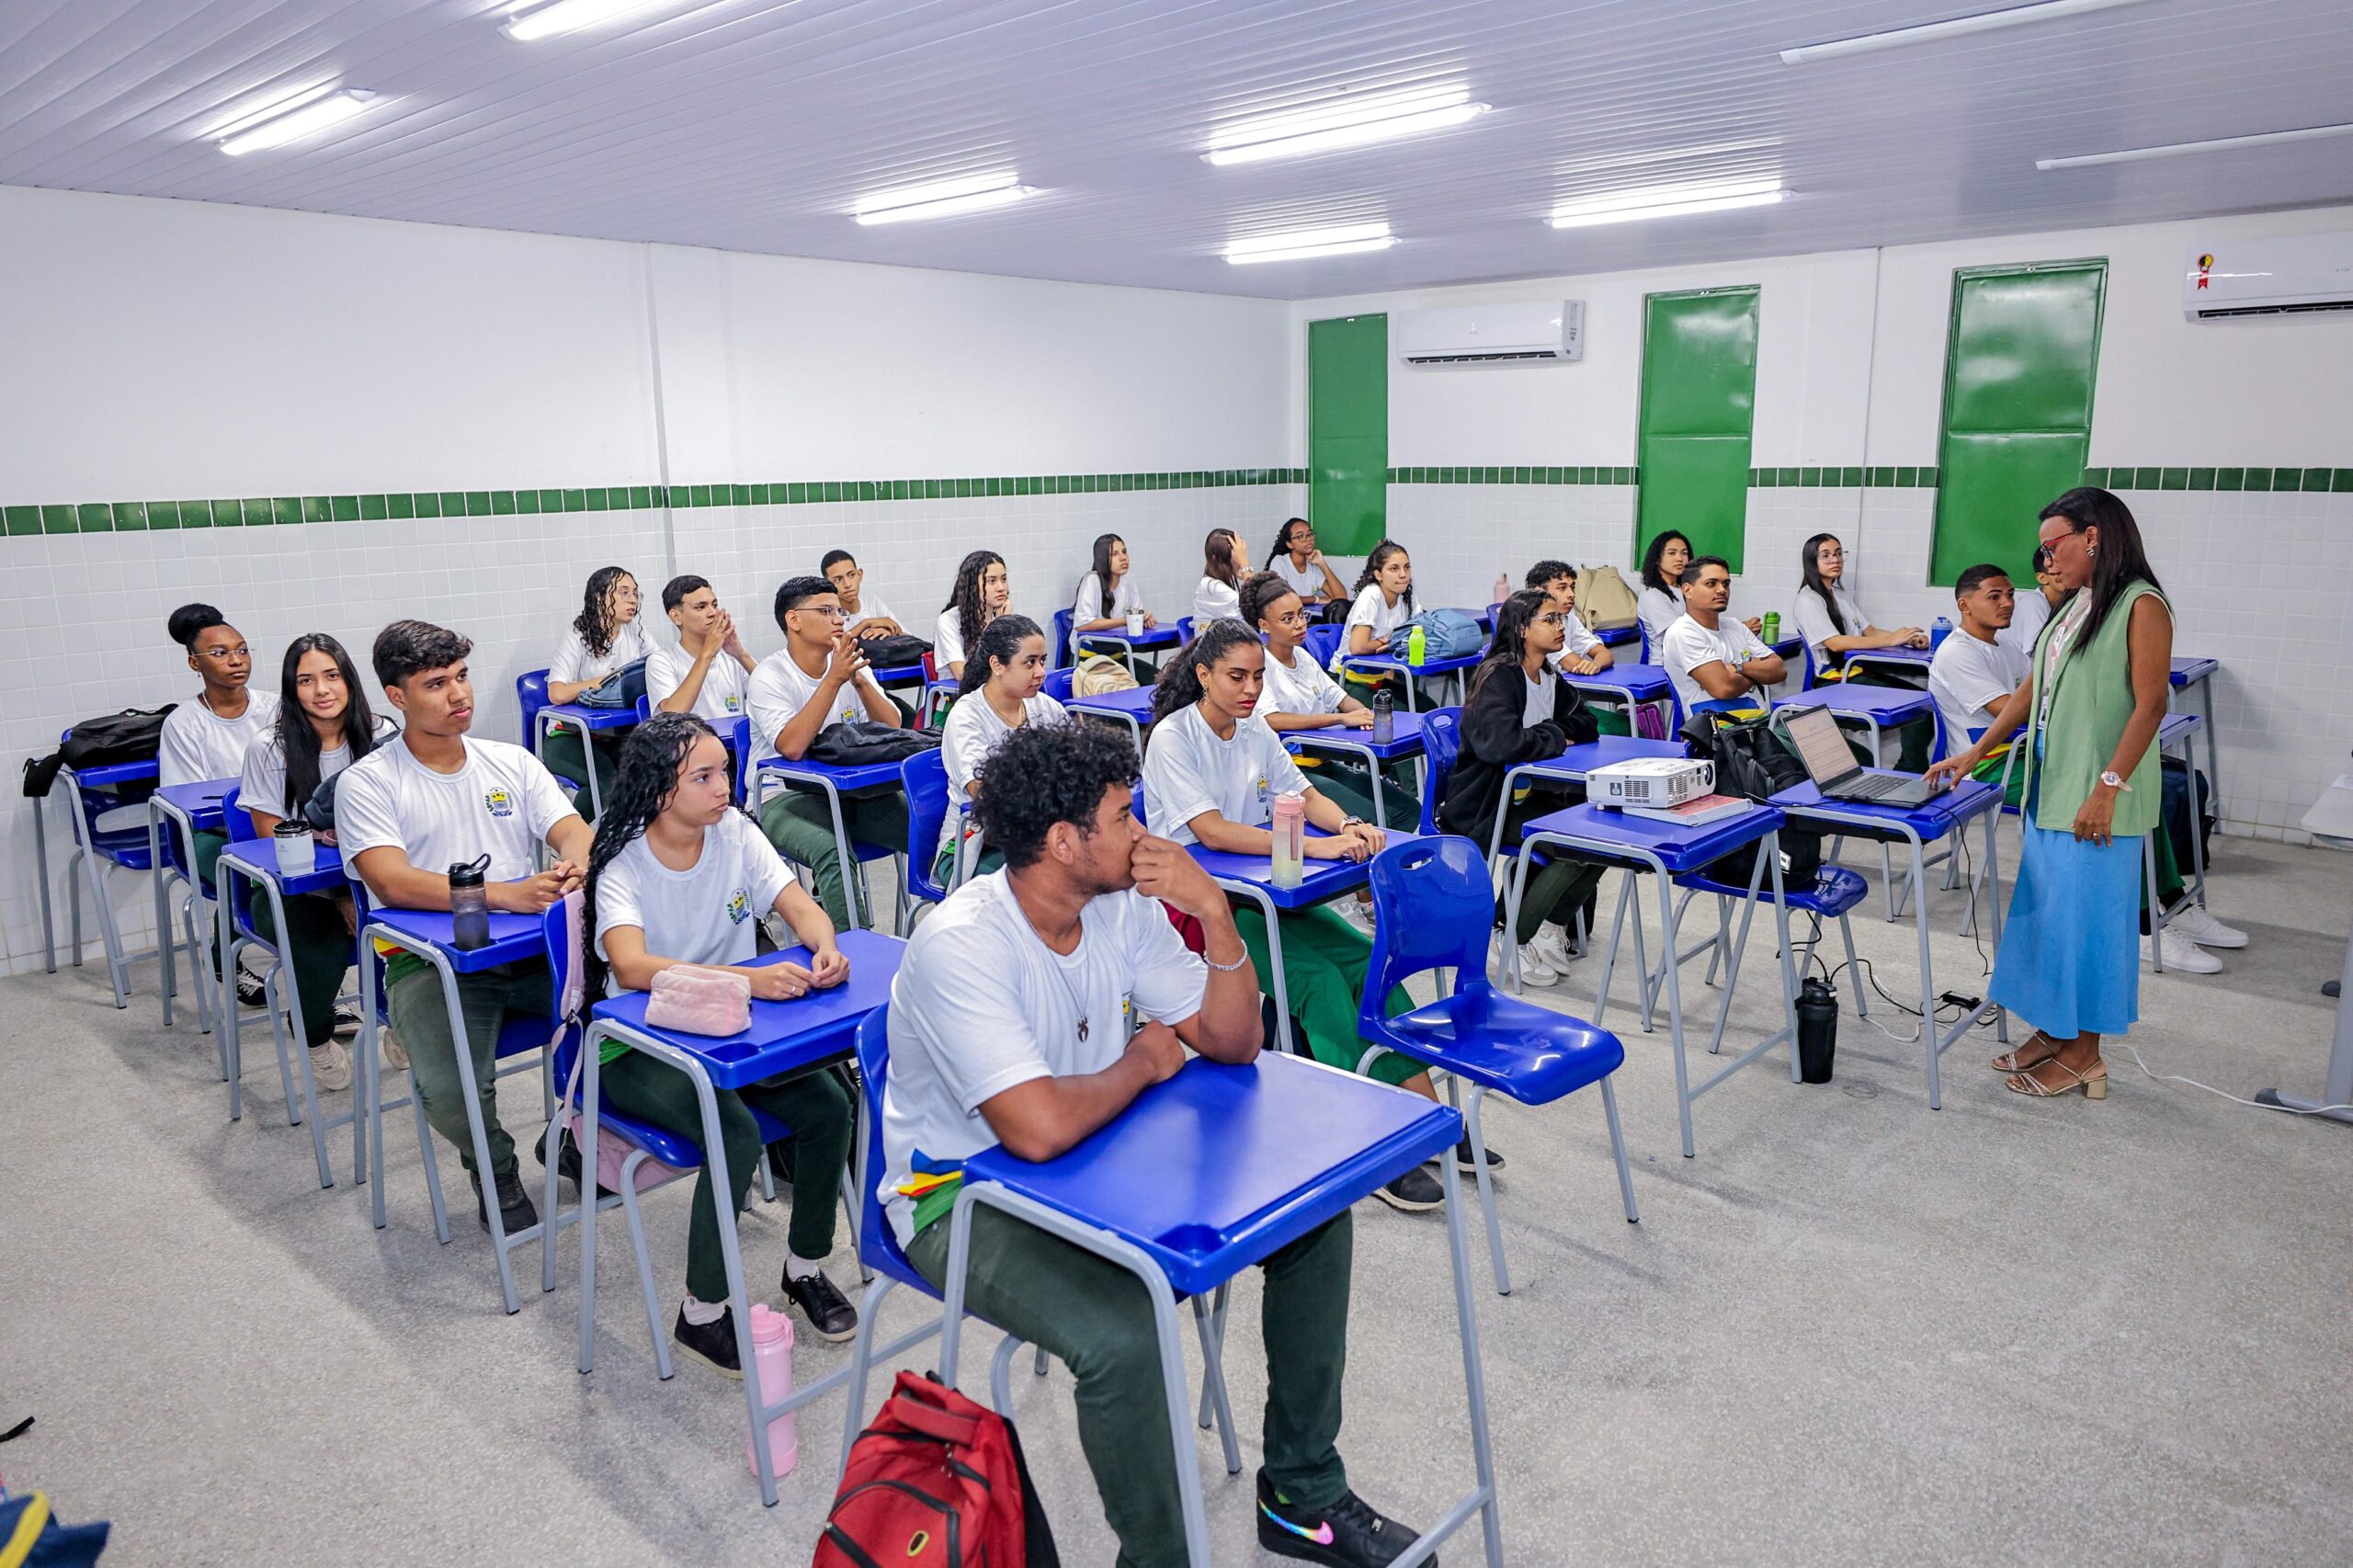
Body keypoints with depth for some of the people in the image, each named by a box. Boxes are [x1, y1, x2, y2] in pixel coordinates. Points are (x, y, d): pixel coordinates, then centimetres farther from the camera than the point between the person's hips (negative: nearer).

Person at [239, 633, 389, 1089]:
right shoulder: (269, 749, -7)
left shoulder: (379, 736, -1)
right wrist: (339, 899, -18)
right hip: (294, 892, -2)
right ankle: (315, 1036, 0)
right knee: (324, 941, -32)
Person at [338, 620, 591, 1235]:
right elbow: (393, 883, -15)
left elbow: (573, 830, 3)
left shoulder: (513, 763, 15)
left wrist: (575, 866, -24)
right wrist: (508, 894, -28)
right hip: (431, 959, -3)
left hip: (532, 948, 4)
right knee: (450, 1091, -30)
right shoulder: (366, 783, 1)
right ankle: (495, 1170, 8)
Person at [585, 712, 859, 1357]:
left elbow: (801, 907, -6)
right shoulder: (622, 863, -17)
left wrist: (824, 948, -31)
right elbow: (632, 968, -33)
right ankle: (701, 1313, -9)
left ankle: (805, 1268, 7)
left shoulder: (735, 832, -3)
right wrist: (750, 978, -46)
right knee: (736, 1132, -29)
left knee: (829, 1106, -16)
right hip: (639, 1047, -5)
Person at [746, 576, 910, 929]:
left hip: (850, 791, 5)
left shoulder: (850, 663, 6)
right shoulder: (769, 677, -9)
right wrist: (834, 679, -26)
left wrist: (859, 680, -19)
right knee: (833, 852, -35)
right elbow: (792, 746, -26)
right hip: (784, 797, -5)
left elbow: (892, 729, -3)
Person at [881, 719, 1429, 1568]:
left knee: (1316, 1220, -1)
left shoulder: (1123, 906, -5)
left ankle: (1303, 1495, 14)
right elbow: (1039, 1128, -37)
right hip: (965, 1197, -7)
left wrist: (1215, 915, -19)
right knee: (1122, 1336, -33)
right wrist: (1145, 1060, -17)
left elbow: (1233, 1043, -2)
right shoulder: (960, 945, -27)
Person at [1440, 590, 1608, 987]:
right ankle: (1517, 935, -8)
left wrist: (1543, 732, -7)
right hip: (1485, 807, -8)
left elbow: (1585, 726, 12)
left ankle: (1550, 922, 3)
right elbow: (1503, 743, -31)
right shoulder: (1498, 677, -16)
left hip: (1528, 794, 9)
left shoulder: (1550, 678, 11)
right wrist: (1555, 739, -14)